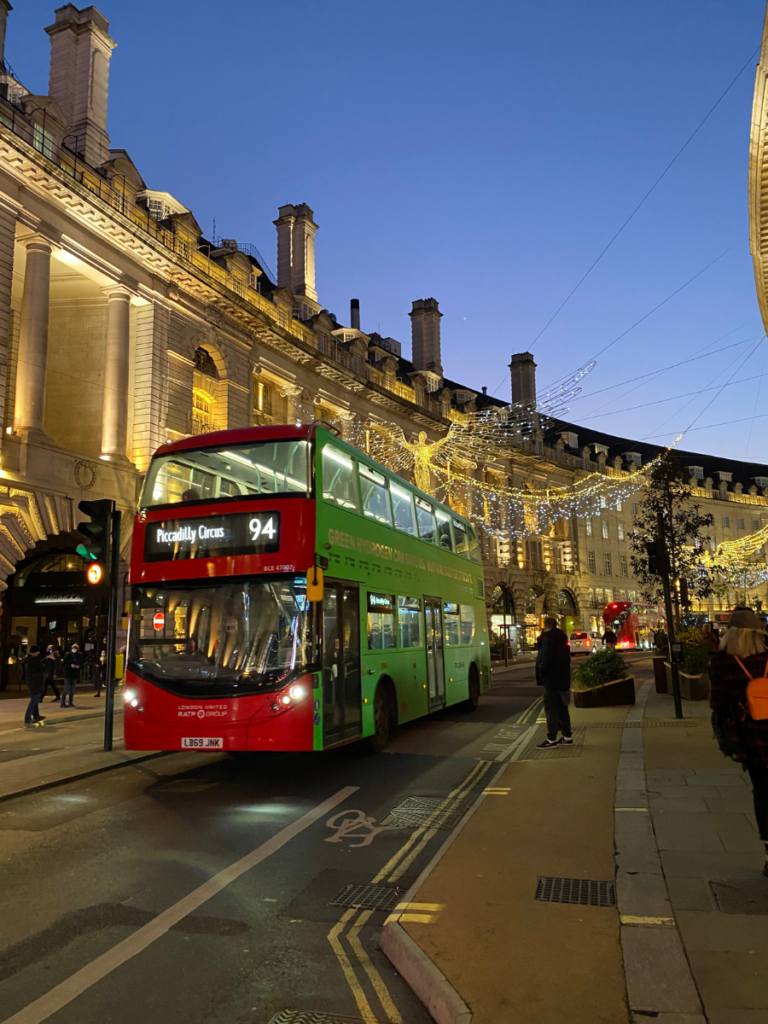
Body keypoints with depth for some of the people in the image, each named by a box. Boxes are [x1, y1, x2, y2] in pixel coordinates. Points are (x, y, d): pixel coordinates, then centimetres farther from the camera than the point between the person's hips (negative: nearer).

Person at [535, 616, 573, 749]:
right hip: (562, 678, 9)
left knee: (551, 710, -5)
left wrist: (541, 671, -11)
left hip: (552, 679, -9)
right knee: (562, 708, 15)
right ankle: (567, 736, 19)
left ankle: (551, 739, -2)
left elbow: (546, 658, -22)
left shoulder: (548, 637, -16)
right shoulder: (561, 637, 12)